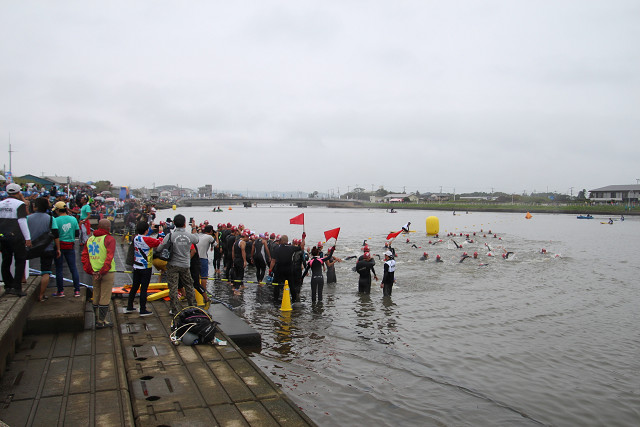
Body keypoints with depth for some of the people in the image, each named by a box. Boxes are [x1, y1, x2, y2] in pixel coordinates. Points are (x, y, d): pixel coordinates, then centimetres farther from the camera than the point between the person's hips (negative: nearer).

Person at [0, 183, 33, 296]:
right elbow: (22, 221, -14)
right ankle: (16, 287, -5)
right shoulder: (20, 204, -9)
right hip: (16, 237, -6)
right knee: (20, 261, 0)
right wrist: (28, 238, -13)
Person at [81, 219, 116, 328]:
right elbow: (109, 258, -19)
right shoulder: (109, 239, -9)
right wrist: (102, 272, -16)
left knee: (96, 296, 15)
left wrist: (90, 270, 4)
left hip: (95, 272, 6)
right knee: (105, 297, 1)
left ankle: (97, 319, 24)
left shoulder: (90, 239, 11)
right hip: (107, 272, -6)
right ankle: (101, 322, 5)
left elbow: (84, 256, 8)